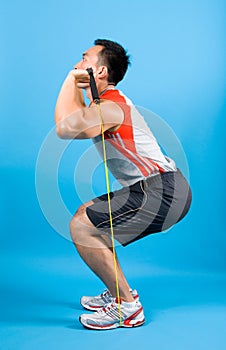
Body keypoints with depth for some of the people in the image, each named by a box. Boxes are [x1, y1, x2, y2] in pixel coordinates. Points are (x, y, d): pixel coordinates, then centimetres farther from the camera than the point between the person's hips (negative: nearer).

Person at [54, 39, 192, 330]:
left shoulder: (110, 107, -15)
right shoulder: (110, 103, 18)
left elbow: (66, 128, -28)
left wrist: (71, 79, -14)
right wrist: (75, 84, 19)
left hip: (162, 193, -11)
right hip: (164, 189, 11)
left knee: (81, 227, -12)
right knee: (87, 216, 19)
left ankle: (128, 307, -3)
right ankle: (117, 293, 24)